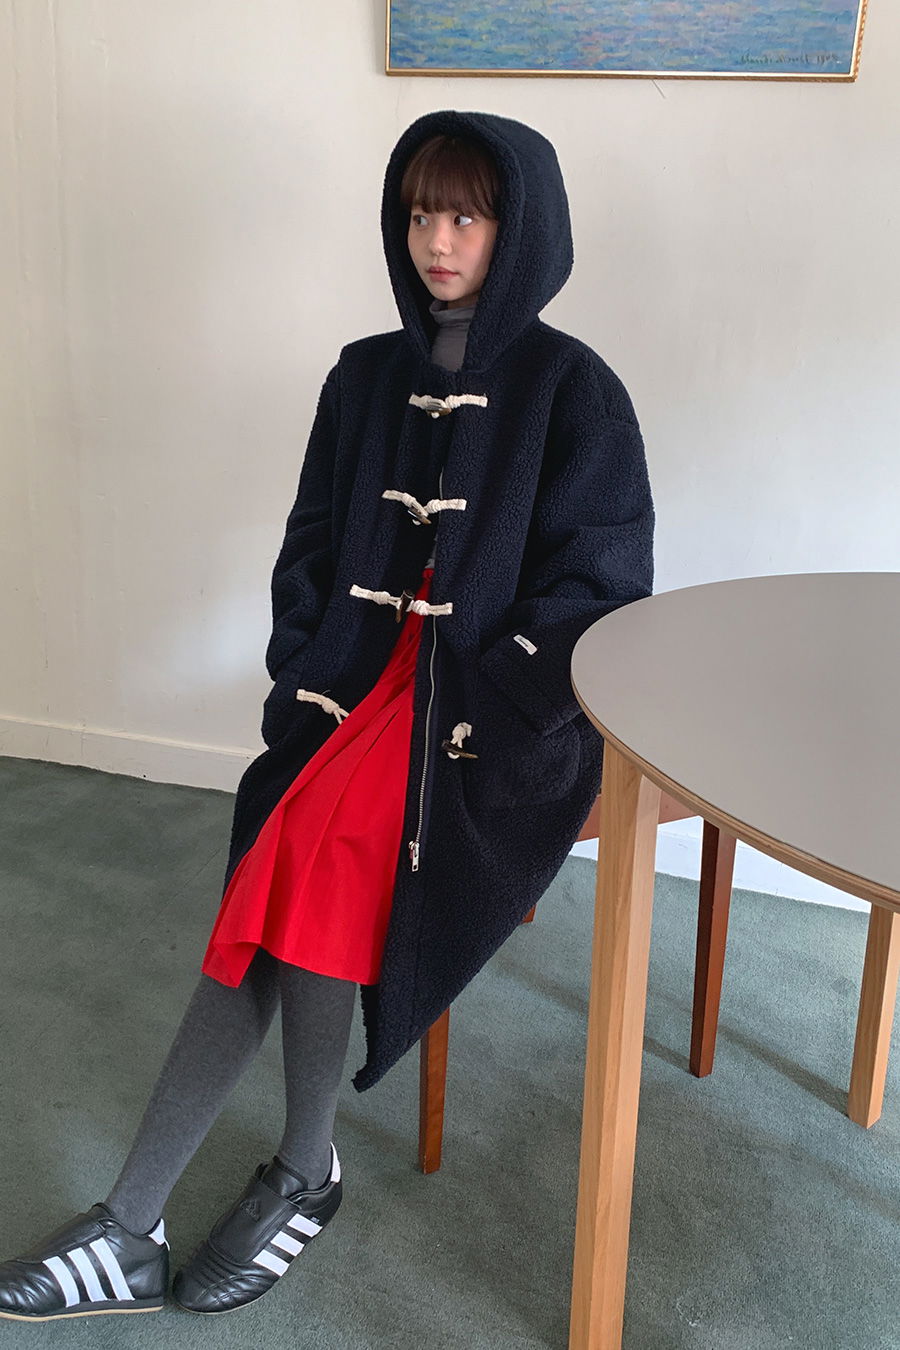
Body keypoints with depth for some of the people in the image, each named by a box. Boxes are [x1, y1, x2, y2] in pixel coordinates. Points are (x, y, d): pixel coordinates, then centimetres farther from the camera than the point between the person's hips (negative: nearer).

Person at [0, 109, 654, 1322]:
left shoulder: (571, 390, -2)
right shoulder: (366, 377, 12)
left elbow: (597, 589, -7)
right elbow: (311, 555, 13)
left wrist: (466, 710, -15)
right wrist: (303, 692, -2)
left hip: (500, 719, -4)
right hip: (362, 684, 4)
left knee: (322, 849, -28)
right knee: (277, 894, -17)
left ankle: (308, 1169, -6)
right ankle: (129, 1230, -13)